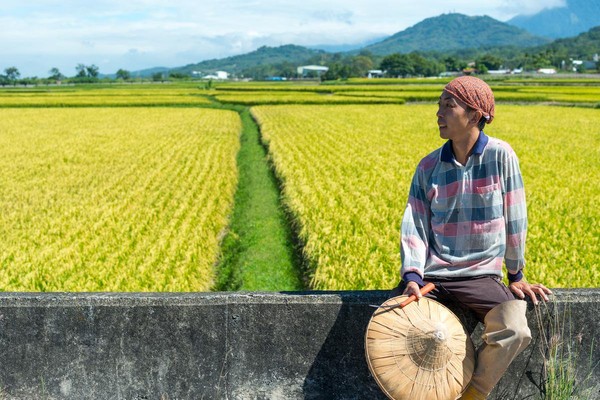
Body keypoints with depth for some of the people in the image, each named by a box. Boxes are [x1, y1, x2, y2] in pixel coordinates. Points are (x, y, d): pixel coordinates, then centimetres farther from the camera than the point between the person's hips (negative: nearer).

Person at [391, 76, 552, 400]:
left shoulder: (501, 156, -6)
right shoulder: (428, 166, 2)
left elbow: (514, 219, 0)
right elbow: (414, 225, -3)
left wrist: (516, 275, 6)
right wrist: (412, 275, -18)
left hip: (480, 277, -2)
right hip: (430, 275, 2)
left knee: (514, 331, -28)